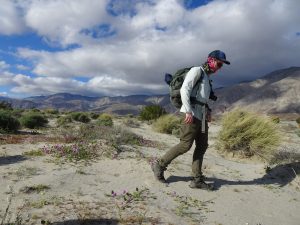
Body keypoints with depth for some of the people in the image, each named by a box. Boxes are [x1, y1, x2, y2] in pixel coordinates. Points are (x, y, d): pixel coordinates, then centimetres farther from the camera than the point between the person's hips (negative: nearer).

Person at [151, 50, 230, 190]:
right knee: (185, 145, -9)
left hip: (201, 116, 9)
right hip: (192, 114, -9)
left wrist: (207, 111, 12)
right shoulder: (197, 70, -2)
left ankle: (197, 179, 10)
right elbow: (184, 90, -15)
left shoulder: (207, 78, 24)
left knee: (202, 146, 5)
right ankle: (159, 165, 6)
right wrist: (188, 112, -22)